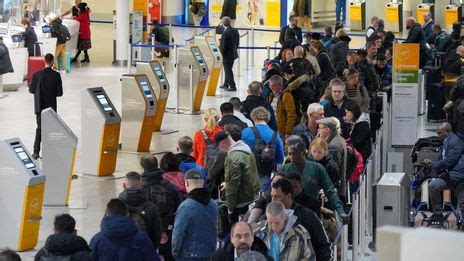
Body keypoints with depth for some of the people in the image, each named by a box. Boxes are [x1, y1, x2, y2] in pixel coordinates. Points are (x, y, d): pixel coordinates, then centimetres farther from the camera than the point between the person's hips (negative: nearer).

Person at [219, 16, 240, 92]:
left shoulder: (225, 33, -24)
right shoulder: (235, 31, 1)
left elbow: (223, 46, -22)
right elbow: (237, 42, 9)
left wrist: (221, 54, -10)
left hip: (227, 55, -8)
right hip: (233, 54, 8)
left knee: (228, 70, 3)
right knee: (228, 70, 20)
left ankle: (232, 86, 7)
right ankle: (226, 84, 33)